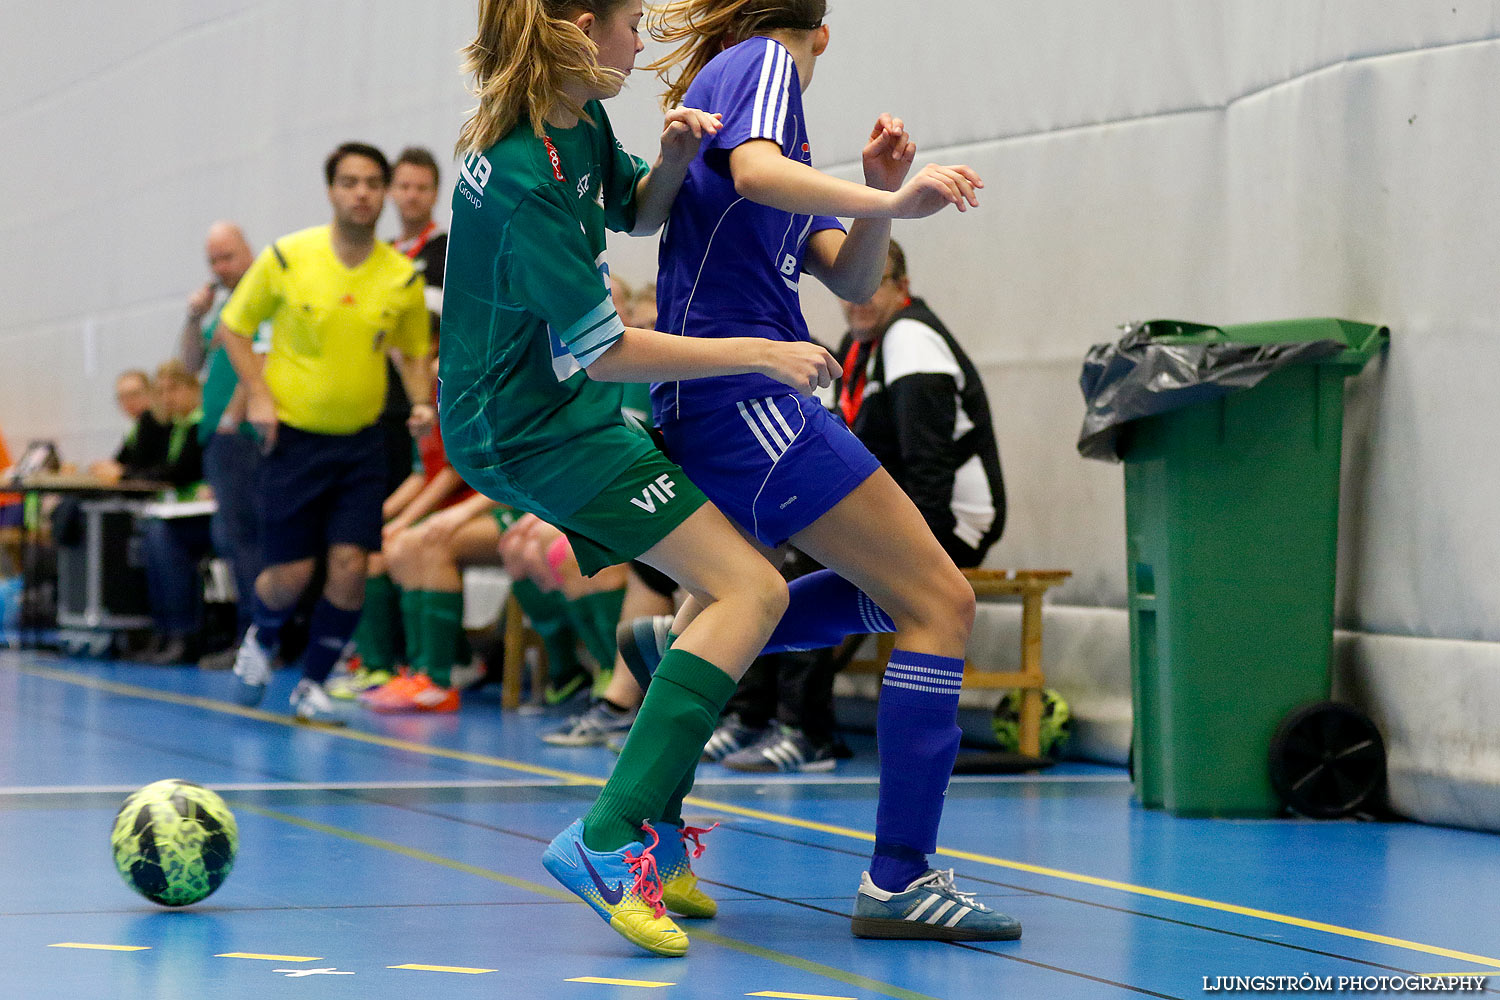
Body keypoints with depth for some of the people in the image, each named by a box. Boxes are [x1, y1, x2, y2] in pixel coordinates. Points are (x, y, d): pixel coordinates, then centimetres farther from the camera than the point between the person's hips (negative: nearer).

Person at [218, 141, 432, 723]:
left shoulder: (403, 276, 0)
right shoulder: (286, 258, -7)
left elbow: (414, 350, 15)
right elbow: (233, 328, 2)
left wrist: (420, 402, -4)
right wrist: (258, 394, -10)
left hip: (360, 441, 2)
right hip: (293, 436, -2)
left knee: (350, 566, -8)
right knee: (291, 574, -2)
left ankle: (312, 685, 11)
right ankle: (261, 639, 33)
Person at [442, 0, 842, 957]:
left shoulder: (580, 123, 3)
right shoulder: (526, 177, -26)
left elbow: (637, 211, 22)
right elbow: (603, 352, -24)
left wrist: (674, 157, -1)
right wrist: (762, 355, -18)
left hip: (563, 409, 11)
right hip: (535, 429, -11)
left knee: (725, 580, 21)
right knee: (751, 591, -17)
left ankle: (656, 838, 20)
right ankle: (611, 842, -24)